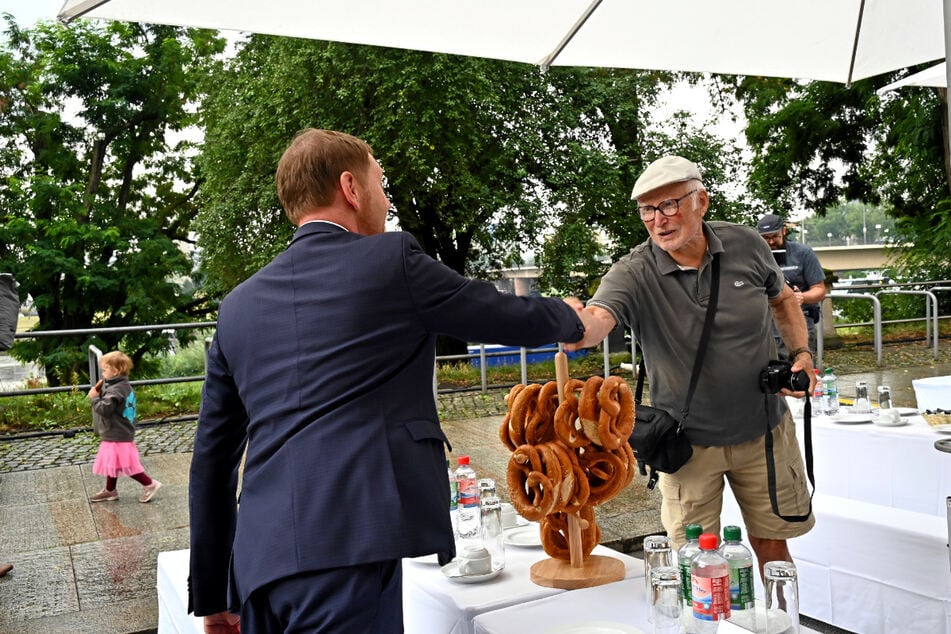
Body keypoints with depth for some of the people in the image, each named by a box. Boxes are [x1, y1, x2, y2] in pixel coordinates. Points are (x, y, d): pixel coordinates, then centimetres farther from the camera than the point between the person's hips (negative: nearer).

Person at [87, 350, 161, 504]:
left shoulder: (115, 390, -22)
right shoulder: (124, 386, 9)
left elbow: (105, 409, -28)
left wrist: (94, 398, -14)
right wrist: (100, 394, 7)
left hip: (117, 436, -11)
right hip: (116, 434, 11)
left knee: (125, 465, -4)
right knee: (112, 463, 19)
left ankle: (149, 484, 1)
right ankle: (110, 491, 31)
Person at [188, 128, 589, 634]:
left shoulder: (238, 305, 14)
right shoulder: (390, 260, -1)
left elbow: (212, 457, 16)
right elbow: (509, 319, 10)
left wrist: (211, 591, 24)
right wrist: (570, 320, 32)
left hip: (259, 561, 6)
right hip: (347, 549, -6)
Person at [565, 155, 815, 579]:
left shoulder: (744, 245, -7)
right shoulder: (634, 273, -18)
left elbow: (783, 298, 12)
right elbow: (597, 318, -38)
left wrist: (801, 352, -3)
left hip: (763, 430, 2)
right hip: (688, 442, -2)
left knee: (771, 545, 17)